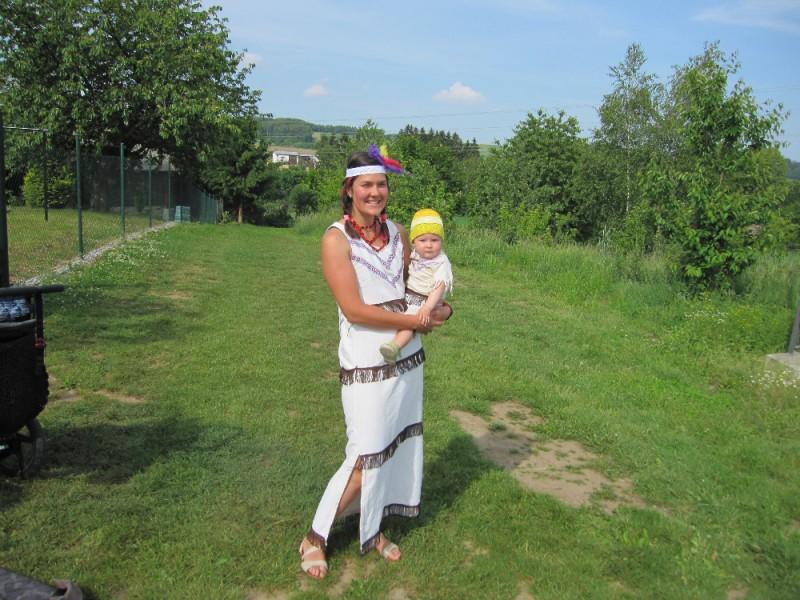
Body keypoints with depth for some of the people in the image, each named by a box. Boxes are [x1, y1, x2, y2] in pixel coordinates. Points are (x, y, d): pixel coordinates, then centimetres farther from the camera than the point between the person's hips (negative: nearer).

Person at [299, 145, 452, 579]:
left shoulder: (396, 232, 5)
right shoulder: (336, 238, -11)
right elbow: (354, 310, -18)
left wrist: (439, 308, -4)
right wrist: (417, 321, -14)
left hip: (407, 357, 6)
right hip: (367, 364, -6)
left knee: (397, 445, 14)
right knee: (364, 458, -4)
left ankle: (373, 530, 33)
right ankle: (315, 538, 17)